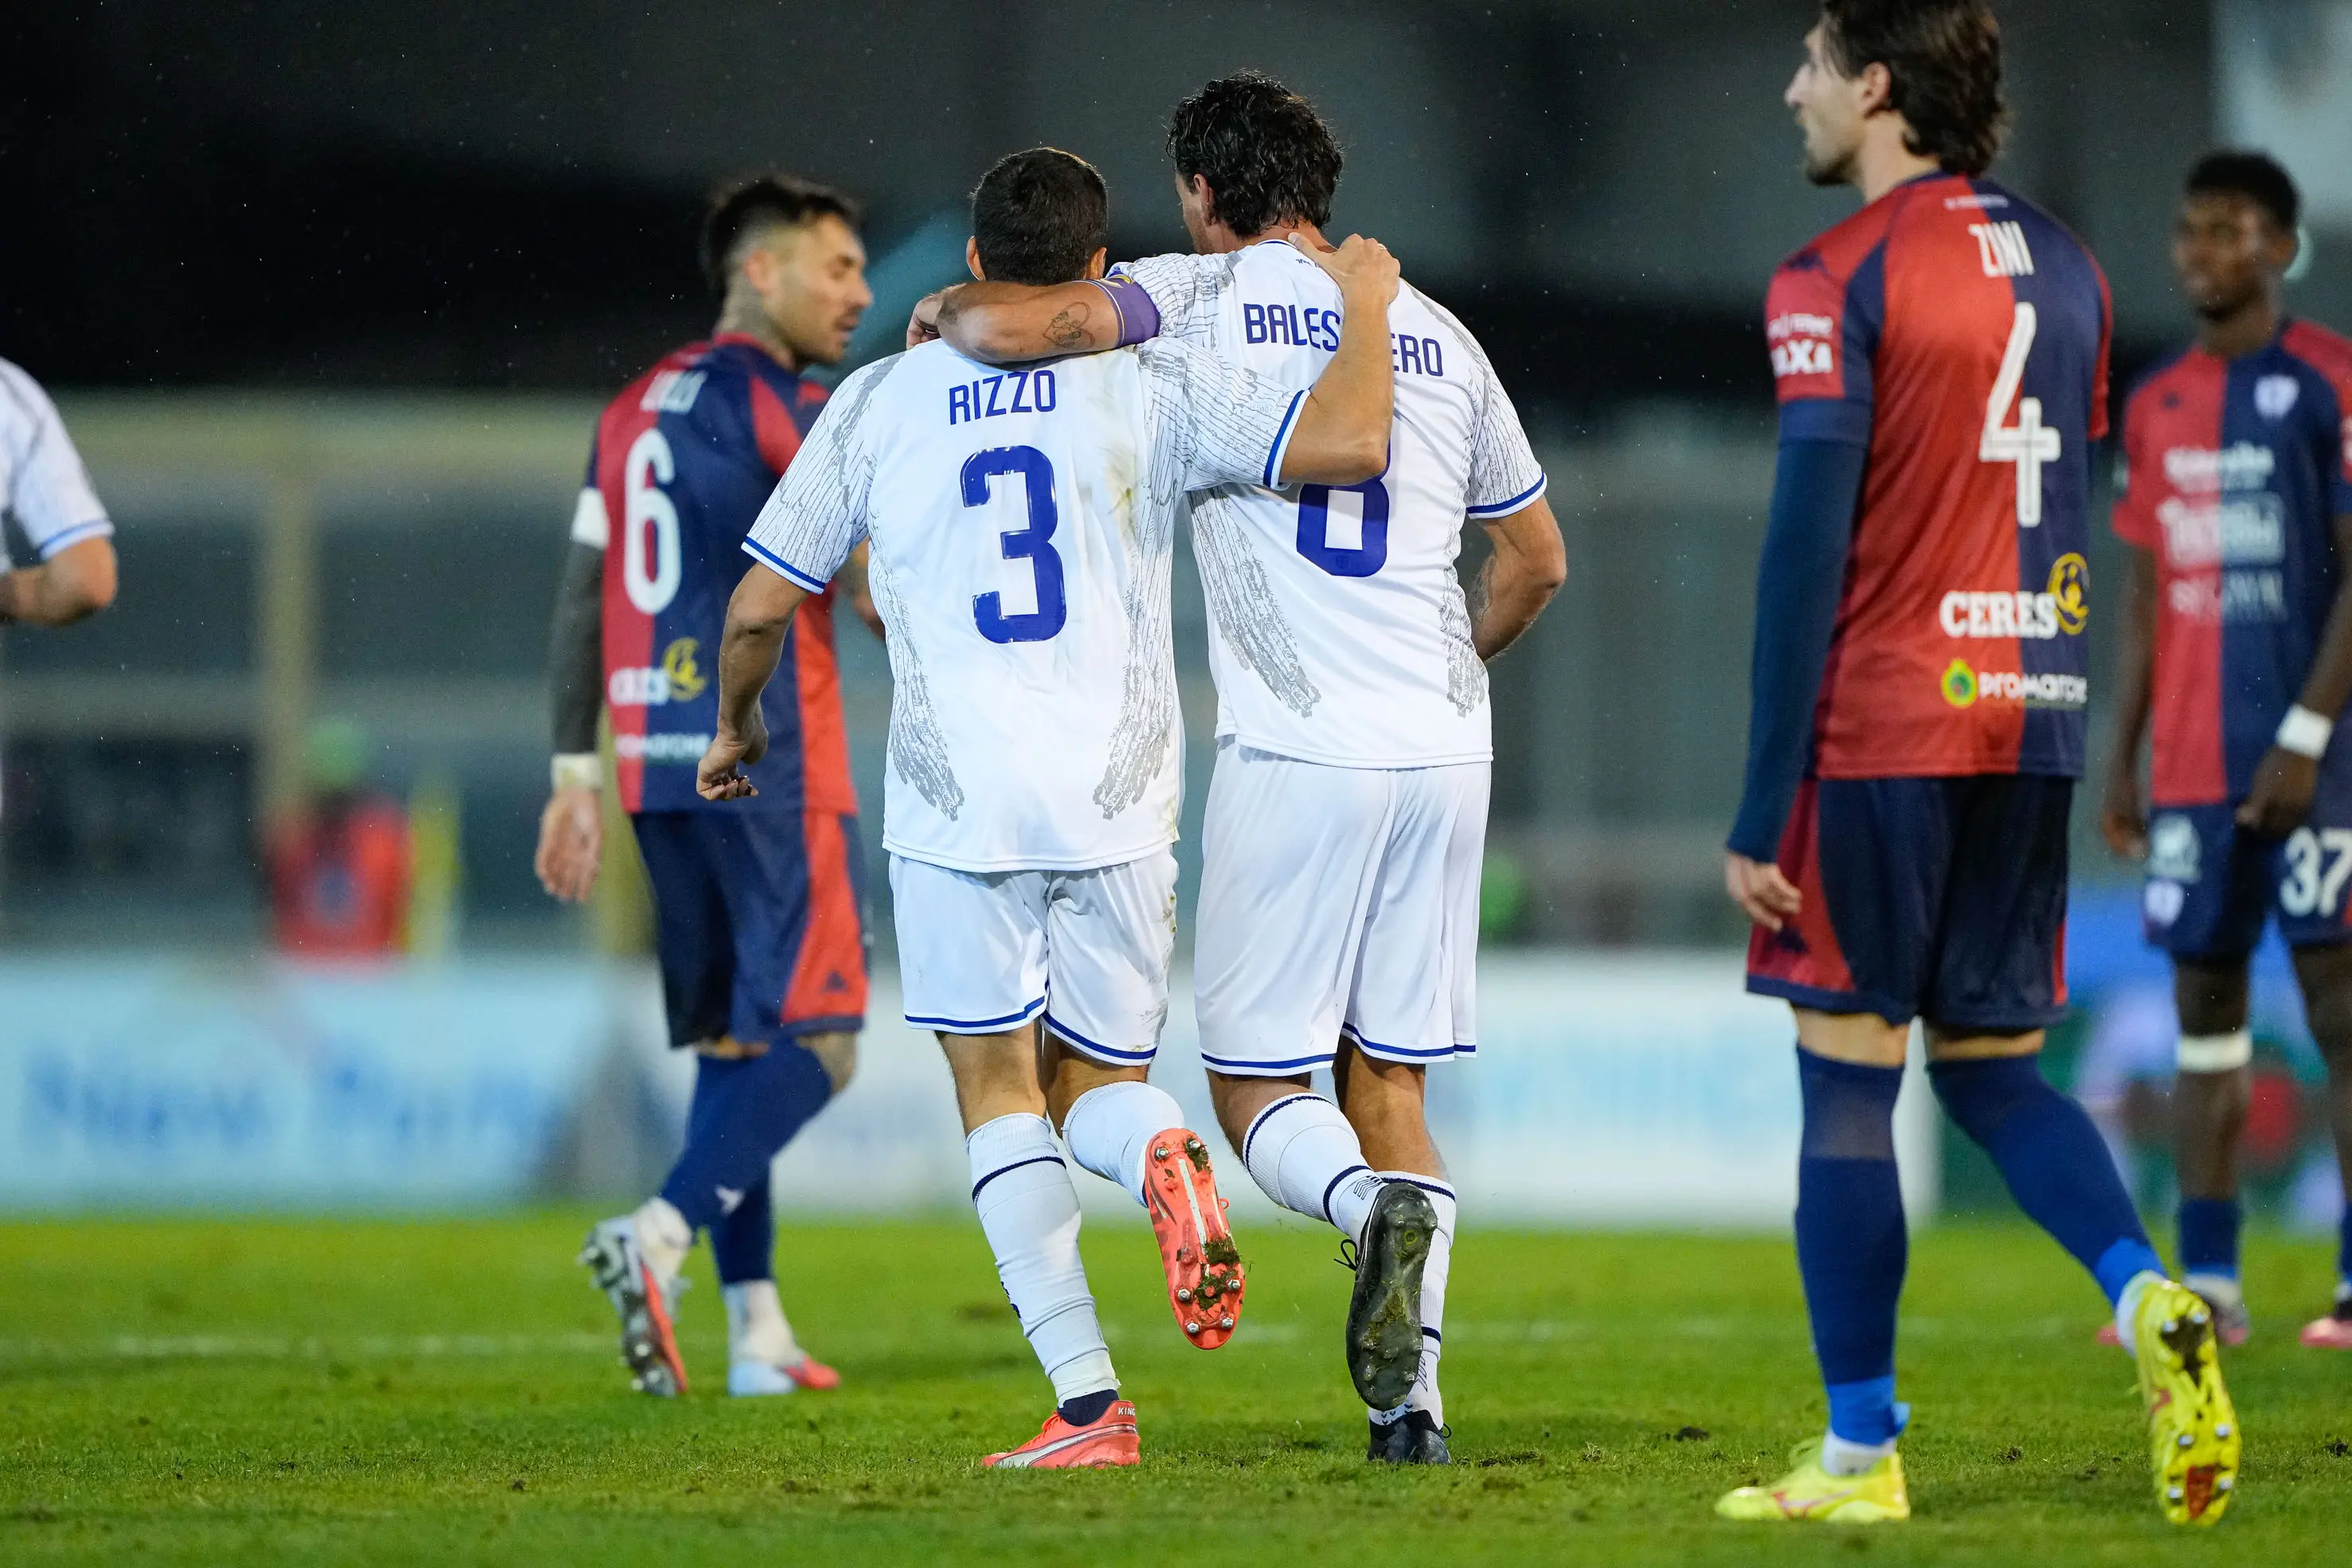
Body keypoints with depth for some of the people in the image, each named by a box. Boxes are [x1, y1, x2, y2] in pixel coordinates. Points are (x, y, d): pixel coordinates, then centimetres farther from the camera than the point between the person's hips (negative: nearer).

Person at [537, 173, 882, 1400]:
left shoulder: (634, 412, 15)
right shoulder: (794, 413, -7)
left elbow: (580, 602, 14)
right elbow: (876, 599, -11)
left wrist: (574, 775, 16)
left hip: (657, 767, 8)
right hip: (772, 768, -8)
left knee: (734, 1044, 12)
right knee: (816, 1042, -6)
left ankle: (755, 1330, 8)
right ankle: (658, 1235, -25)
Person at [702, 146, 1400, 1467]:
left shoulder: (881, 401, 7)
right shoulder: (1151, 385, 3)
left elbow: (760, 608, 10)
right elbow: (1349, 444, -9)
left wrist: (735, 728, 29)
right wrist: (1366, 304, 9)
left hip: (955, 806, -1)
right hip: (1118, 803, 1)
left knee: (999, 1093, 7)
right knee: (1099, 1079, 15)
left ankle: (1089, 1405, -8)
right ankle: (1161, 1157, -23)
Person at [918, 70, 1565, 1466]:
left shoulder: (1200, 300, 0)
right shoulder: (1440, 333, 15)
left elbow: (1004, 326, -16)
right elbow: (1537, 559, 24)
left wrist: (947, 306, 8)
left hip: (1295, 754, -4)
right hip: (1444, 751, 4)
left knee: (1256, 1083, 3)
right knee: (1390, 1078, 10)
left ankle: (1378, 1205, -29)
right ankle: (1410, 1395, -1)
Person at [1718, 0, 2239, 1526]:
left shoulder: (1840, 280, -10)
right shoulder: (2062, 266, 12)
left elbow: (1809, 551, -14)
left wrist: (1762, 808, -12)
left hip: (1879, 729, -6)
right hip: (2030, 719, 6)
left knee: (1848, 1082, 2)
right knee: (1993, 1067, 14)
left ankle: (1861, 1452, 4)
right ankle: (2150, 1300, -11)